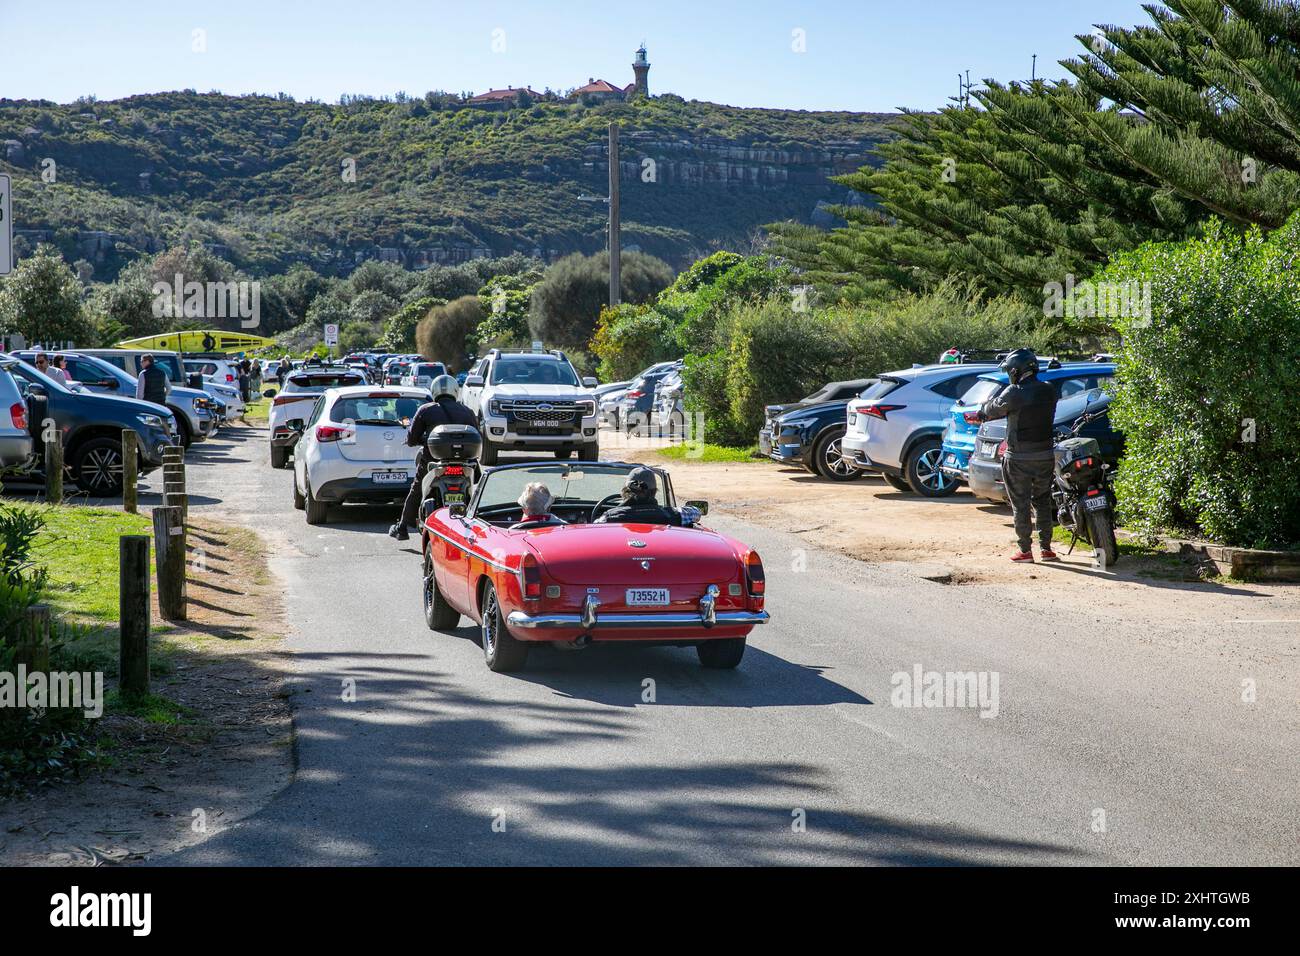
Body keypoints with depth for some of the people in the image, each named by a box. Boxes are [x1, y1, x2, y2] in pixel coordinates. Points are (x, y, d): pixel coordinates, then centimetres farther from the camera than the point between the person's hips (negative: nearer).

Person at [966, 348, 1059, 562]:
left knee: (1020, 505, 3)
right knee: (1043, 502, 15)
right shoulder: (1049, 391, 4)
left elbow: (993, 409, -2)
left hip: (1019, 458, -5)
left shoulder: (1014, 393, -16)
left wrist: (980, 413, 23)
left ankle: (1025, 550, 4)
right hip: (1045, 454, 5)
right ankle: (1046, 548, 14)